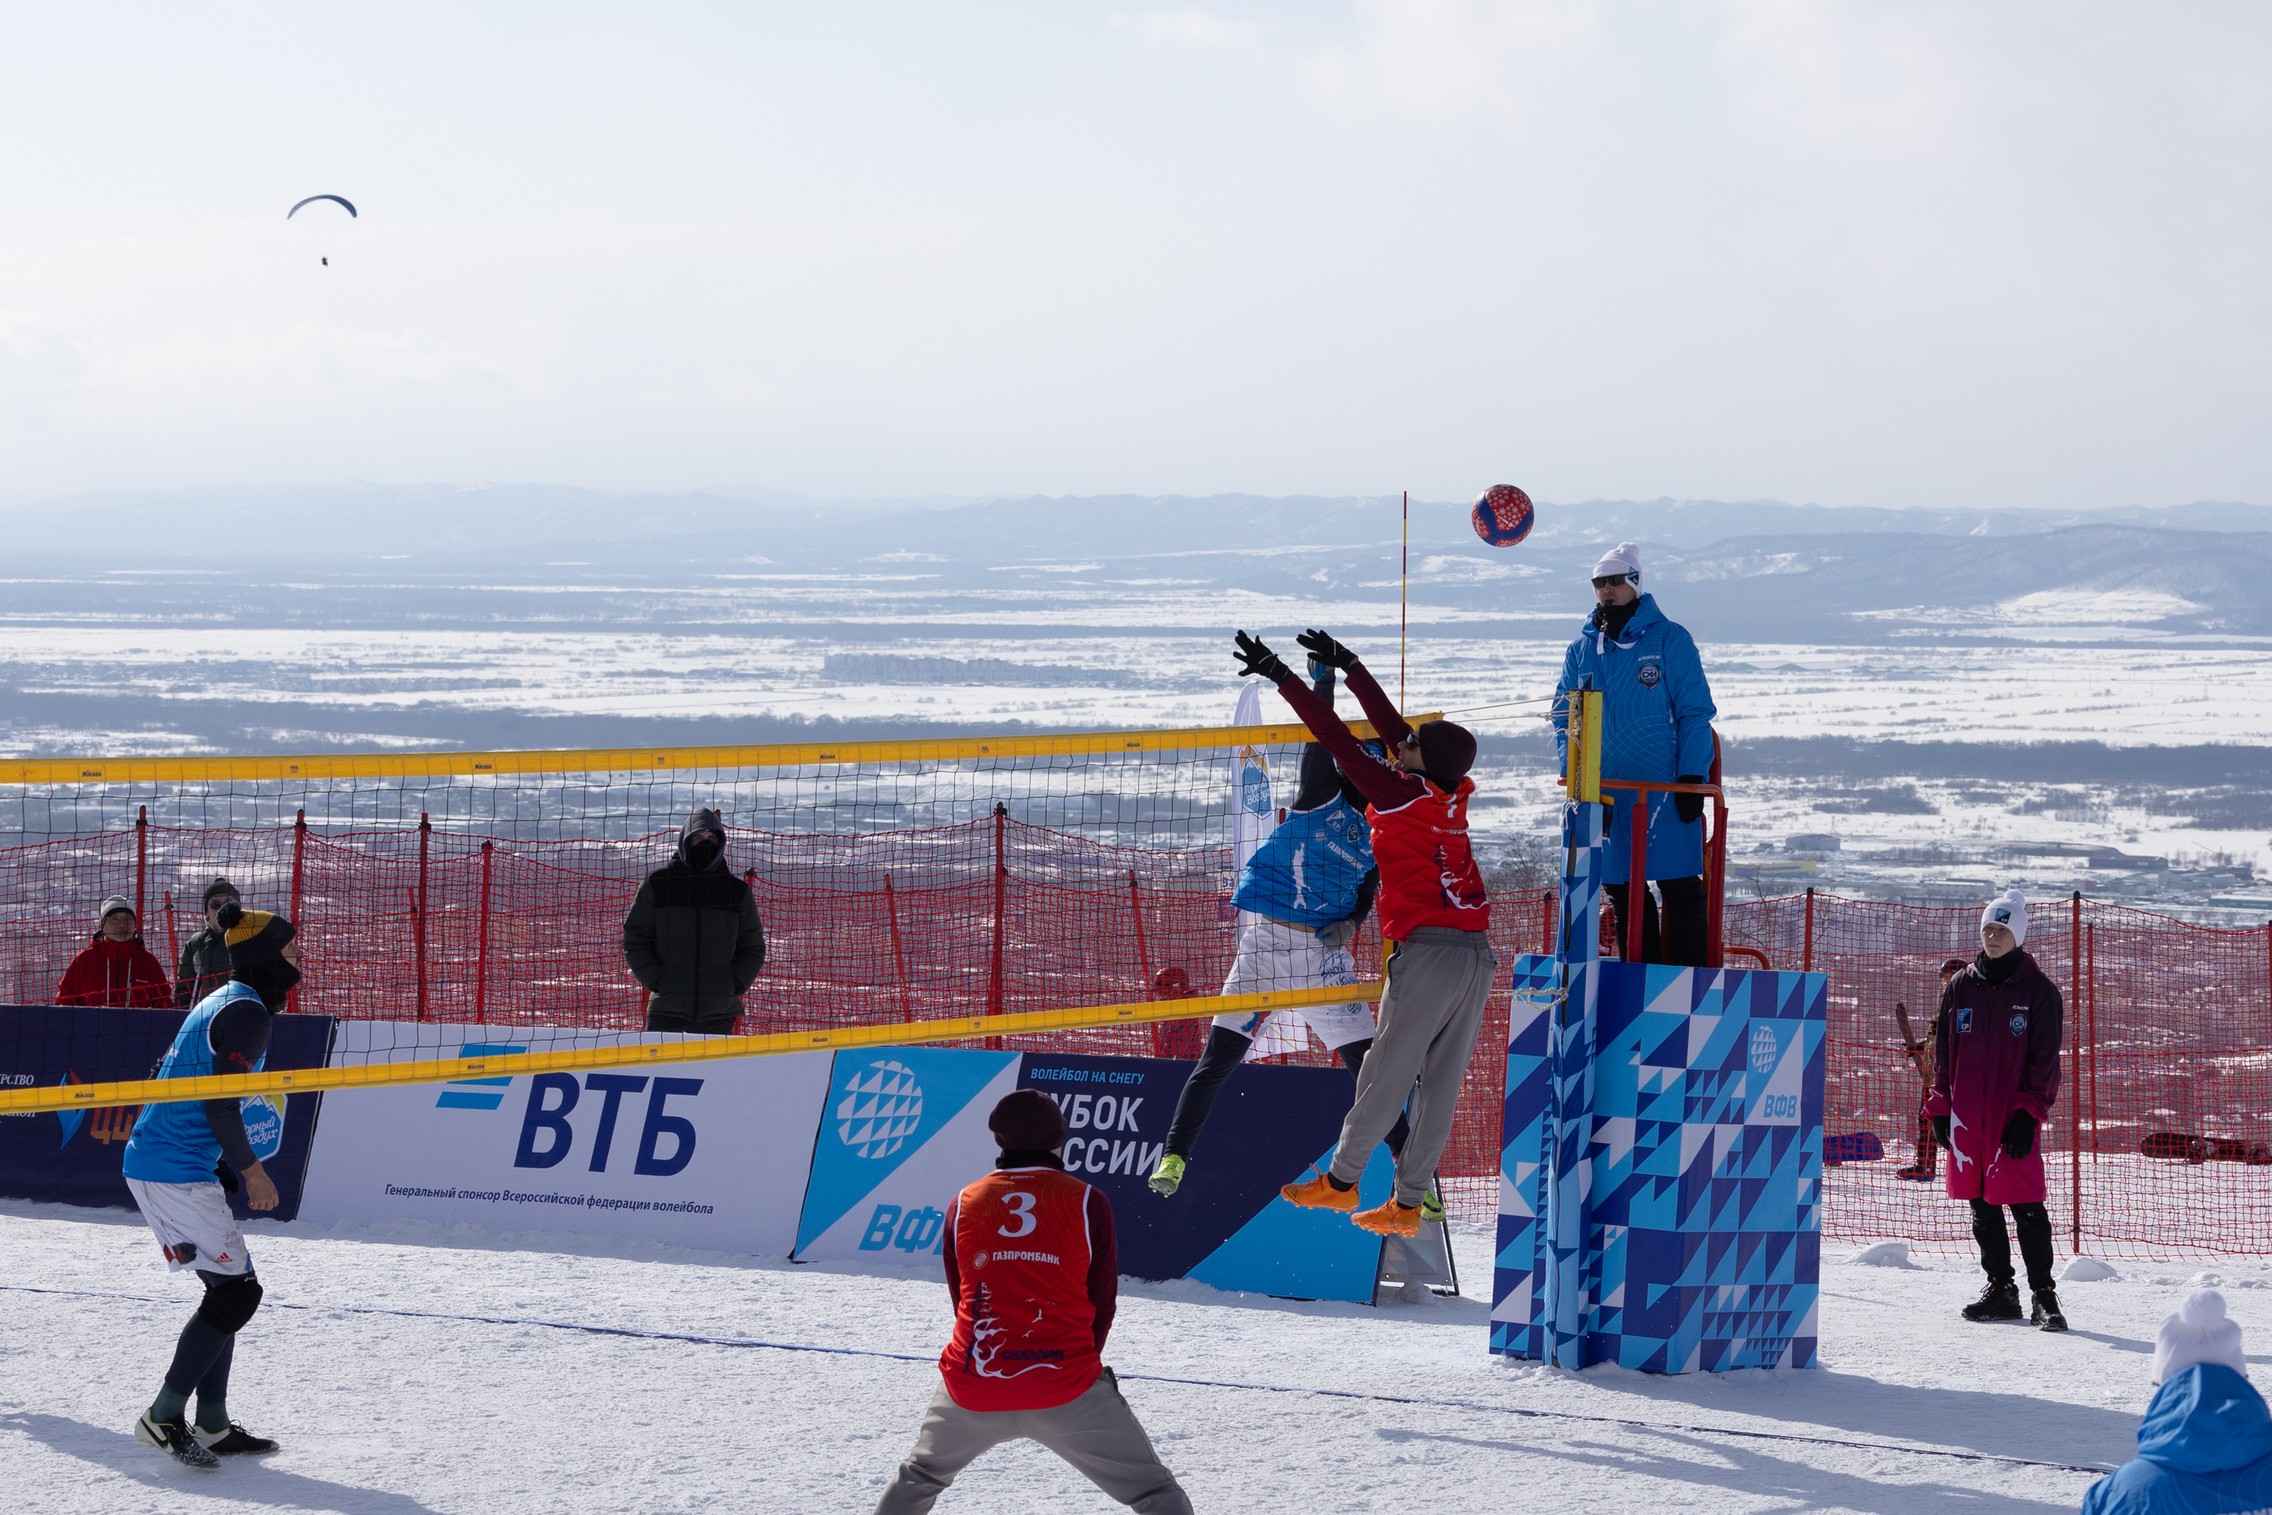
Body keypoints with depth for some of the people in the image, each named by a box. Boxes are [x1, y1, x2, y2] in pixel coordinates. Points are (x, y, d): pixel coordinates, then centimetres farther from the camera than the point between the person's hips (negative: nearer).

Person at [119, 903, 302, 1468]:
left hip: (149, 1162, 10)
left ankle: (212, 1425, 15)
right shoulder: (247, 1010, -13)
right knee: (237, 1290, -9)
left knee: (230, 1289, 14)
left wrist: (231, 1171, 24)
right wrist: (250, 1171, -8)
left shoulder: (222, 1001, 18)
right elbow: (219, 1104, -20)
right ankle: (163, 1417, -9)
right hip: (178, 1173, -10)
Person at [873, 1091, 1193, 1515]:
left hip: (971, 1391, 3)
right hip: (1066, 1391, -3)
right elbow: (1103, 1301, 4)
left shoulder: (964, 1205, 7)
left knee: (919, 1477, 29)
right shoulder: (1086, 1202, -1)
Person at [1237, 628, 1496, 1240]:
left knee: (1387, 1073, 2)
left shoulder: (1402, 795, -9)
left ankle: (1341, 1179, 11)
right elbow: (1390, 725, 21)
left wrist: (1282, 677, -3)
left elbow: (1340, 741, -8)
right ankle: (1408, 1202, 11)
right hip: (1479, 954, 7)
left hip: (1429, 951, -7)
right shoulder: (1452, 793, 12)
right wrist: (1348, 666, 29)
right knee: (1440, 1085, 7)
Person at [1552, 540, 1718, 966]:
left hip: (1666, 788, -5)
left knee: (1680, 886, -4)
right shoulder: (1582, 648, 11)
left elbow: (1695, 713, -3)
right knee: (1622, 888, 8)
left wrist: (1692, 778, -9)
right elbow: (1564, 716, 16)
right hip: (1605, 794, 5)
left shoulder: (1670, 640, -2)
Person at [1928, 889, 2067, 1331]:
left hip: (2014, 1114, -4)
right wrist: (1940, 1108, 8)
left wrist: (2029, 1114, -11)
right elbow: (1943, 1050, 15)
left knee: (2026, 1205, -8)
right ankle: (2000, 1287, 17)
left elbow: (2045, 1058, -3)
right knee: (1981, 1205, 8)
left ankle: (2044, 1293, -3)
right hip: (1968, 1115, 4)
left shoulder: (2038, 991, -1)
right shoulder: (1960, 987, 11)